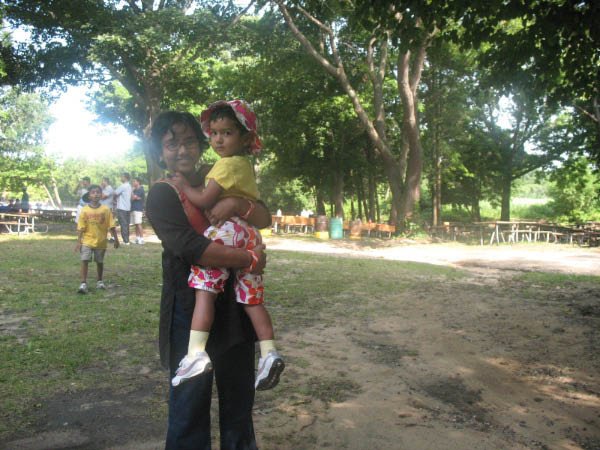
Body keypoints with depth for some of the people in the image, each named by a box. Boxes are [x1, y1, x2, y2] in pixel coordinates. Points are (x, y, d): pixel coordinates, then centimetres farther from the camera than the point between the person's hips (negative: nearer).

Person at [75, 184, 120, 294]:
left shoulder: (105, 209, -4)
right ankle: (83, 284, -6)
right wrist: (79, 242, -6)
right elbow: (80, 228, -3)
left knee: (100, 262, 13)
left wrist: (116, 239, -1)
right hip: (87, 241, -1)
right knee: (84, 261, -10)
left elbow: (111, 226, -1)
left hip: (101, 241, 1)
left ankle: (100, 281, 30)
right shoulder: (85, 210, -4)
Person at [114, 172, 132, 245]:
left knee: (123, 225, -7)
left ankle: (125, 241, -8)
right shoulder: (129, 186, 15)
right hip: (127, 208, 9)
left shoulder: (123, 186, -14)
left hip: (122, 208, -9)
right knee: (126, 224, 12)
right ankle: (127, 240, 15)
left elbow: (115, 193, -10)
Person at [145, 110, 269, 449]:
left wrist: (238, 204, -18)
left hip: (233, 305, 6)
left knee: (239, 395, 16)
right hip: (191, 308, -5)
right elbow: (191, 247, -21)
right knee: (191, 399, 3)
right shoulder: (162, 195, -7)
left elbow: (265, 220, 2)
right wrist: (250, 259, -17)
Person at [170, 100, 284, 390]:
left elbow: (204, 200, -10)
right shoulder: (245, 165, 23)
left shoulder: (227, 164, -5)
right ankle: (269, 352, 3)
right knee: (252, 299, 8)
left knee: (205, 290, -14)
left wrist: (183, 185, 4)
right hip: (249, 235, 9)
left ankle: (196, 352, -24)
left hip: (226, 229, -9)